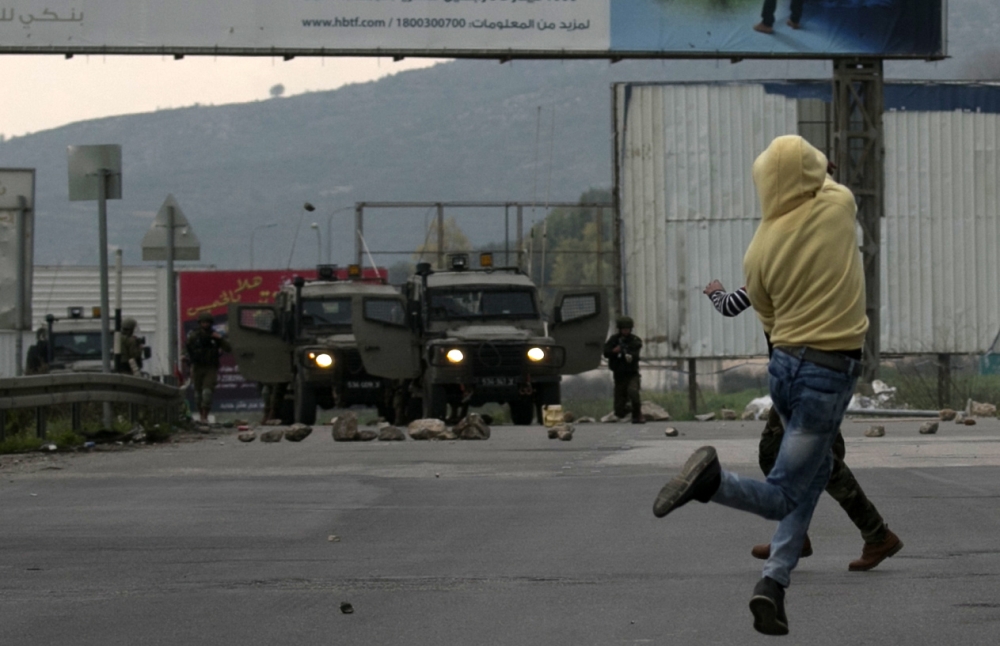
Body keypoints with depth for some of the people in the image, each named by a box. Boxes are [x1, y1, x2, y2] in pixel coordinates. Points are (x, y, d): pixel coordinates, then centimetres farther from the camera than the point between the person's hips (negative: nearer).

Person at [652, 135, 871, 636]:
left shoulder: (759, 249, -2)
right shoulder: (838, 207, -9)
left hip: (784, 366, 4)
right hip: (830, 374, -4)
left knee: (815, 471, 23)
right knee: (782, 497, -1)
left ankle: (775, 581, 10)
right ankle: (713, 478, -32)